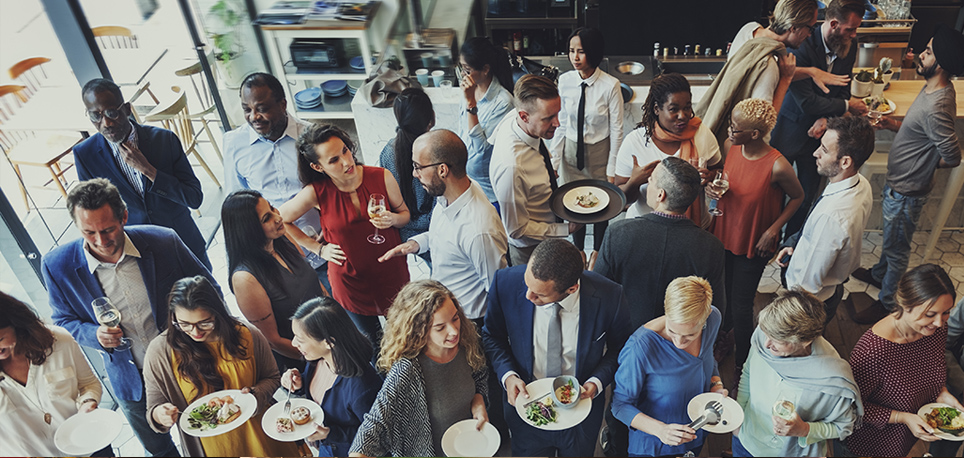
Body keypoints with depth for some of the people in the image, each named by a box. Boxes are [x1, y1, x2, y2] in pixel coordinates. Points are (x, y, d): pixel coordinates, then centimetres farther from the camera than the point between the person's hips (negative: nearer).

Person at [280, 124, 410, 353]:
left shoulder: (381, 177, -16)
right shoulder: (316, 192, -20)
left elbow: (405, 214, 0)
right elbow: (280, 220, -3)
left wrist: (392, 219, -24)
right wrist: (319, 248, -3)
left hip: (391, 272, 1)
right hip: (350, 280, -1)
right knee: (370, 337, 21)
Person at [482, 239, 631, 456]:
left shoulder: (609, 297, -27)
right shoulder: (506, 283, -24)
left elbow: (619, 348, -5)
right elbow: (492, 335, -5)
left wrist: (596, 383, -20)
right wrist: (507, 375, -19)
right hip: (526, 406, 0)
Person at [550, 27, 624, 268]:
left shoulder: (610, 85, -18)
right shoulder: (565, 81, -8)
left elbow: (616, 130, -11)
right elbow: (561, 123, 1)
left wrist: (612, 170, -10)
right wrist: (554, 159, -2)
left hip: (599, 152, -2)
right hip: (571, 151, 3)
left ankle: (596, 252, 42)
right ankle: (578, 250, 40)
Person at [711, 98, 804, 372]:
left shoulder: (777, 167, -26)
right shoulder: (730, 146, -11)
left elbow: (798, 197, -7)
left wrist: (773, 230, -14)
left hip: (753, 244, -4)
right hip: (724, 234, 5)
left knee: (740, 307, 5)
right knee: (723, 296, 19)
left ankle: (742, 363, 28)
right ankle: (721, 335, 48)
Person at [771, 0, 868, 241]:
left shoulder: (849, 46, -3)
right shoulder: (802, 47, -25)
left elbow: (842, 90, 5)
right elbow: (807, 102, -24)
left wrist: (826, 118, -14)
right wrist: (847, 106, -12)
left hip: (818, 133, 6)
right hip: (791, 131, -6)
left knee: (807, 196, 15)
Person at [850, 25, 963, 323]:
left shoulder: (936, 107, -33)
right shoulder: (934, 89, -1)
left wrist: (923, 165, -11)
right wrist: (896, 125, 1)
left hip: (907, 191, -10)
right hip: (899, 184, 10)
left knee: (897, 247, 9)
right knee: (891, 239, 30)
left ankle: (888, 303, 26)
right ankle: (879, 274, 52)